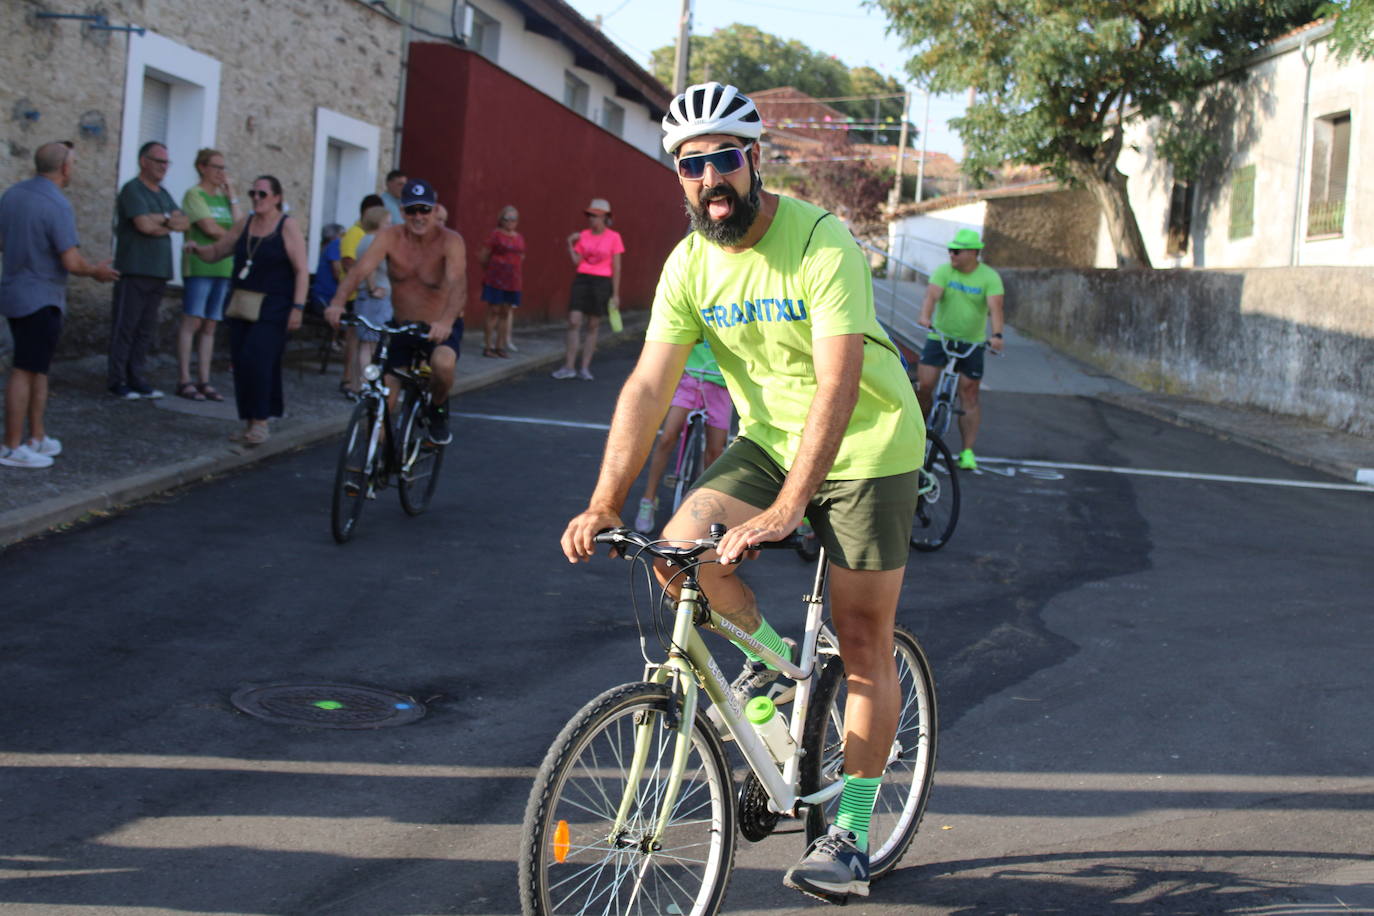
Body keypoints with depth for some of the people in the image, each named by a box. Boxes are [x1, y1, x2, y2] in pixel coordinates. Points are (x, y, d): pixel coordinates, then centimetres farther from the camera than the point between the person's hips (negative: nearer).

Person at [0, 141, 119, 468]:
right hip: (40, 300, -8)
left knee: (37, 367, 17)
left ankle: (37, 437, 23)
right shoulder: (57, 205, -20)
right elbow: (71, 262, -22)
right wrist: (97, 271, -3)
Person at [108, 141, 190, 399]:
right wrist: (168, 222, 0)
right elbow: (144, 225, -18)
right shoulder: (133, 190, -5)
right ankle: (116, 381, -2)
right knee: (125, 326, -5)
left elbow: (185, 223, 10)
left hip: (158, 271, 8)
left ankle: (135, 379, 13)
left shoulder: (163, 194, 20)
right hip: (134, 270, -8)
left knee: (146, 329, 8)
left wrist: (159, 219, -8)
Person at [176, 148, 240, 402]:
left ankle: (204, 381, 9)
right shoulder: (194, 194, -3)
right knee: (192, 322, -6)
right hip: (199, 266, -6)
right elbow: (209, 228, -12)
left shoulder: (223, 197, 17)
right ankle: (184, 381, -5)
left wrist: (232, 197, 4)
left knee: (209, 326, 7)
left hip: (223, 268, 6)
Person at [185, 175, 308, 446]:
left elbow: (301, 270, -8)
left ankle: (261, 421, -8)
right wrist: (198, 249, -1)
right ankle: (249, 422, 13)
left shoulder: (288, 226, -4)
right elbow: (216, 252, 21)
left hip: (272, 307, -6)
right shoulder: (244, 225, 12)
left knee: (257, 359, -17)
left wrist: (298, 307, -16)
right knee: (241, 362, 3)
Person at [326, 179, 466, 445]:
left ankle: (438, 410, -5)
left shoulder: (450, 241, -18)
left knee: (443, 363, -36)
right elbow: (360, 269, -22)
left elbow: (457, 284, -34)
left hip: (441, 329, -3)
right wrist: (337, 302, -42)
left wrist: (446, 321, -53)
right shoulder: (390, 237, -10)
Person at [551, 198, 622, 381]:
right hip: (582, 280, 2)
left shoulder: (613, 237, -3)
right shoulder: (583, 235, 6)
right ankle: (569, 367, -2)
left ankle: (584, 368, 11)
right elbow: (576, 262, 6)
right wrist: (570, 244, -8)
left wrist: (615, 294, -3)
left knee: (592, 326, 4)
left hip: (602, 283, -2)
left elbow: (616, 267, -1)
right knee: (574, 322, -7)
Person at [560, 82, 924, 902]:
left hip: (867, 448, -5)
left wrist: (785, 510, -41)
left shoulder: (823, 243, -24)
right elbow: (649, 385, -10)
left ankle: (851, 833, 13)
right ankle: (773, 660, 9)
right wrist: (605, 503, -21)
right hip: (768, 441, 5)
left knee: (864, 644, -2)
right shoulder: (691, 264, -6)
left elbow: (838, 387, -32)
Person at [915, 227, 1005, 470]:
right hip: (939, 337, 1)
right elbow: (932, 295, -21)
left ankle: (968, 451, 6)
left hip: (972, 343, -1)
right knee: (923, 385, -10)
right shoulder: (943, 271, -5)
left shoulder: (989, 277, -7)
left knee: (969, 396, 0)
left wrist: (997, 335, -38)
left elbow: (995, 307, -21)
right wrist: (925, 317, -42)